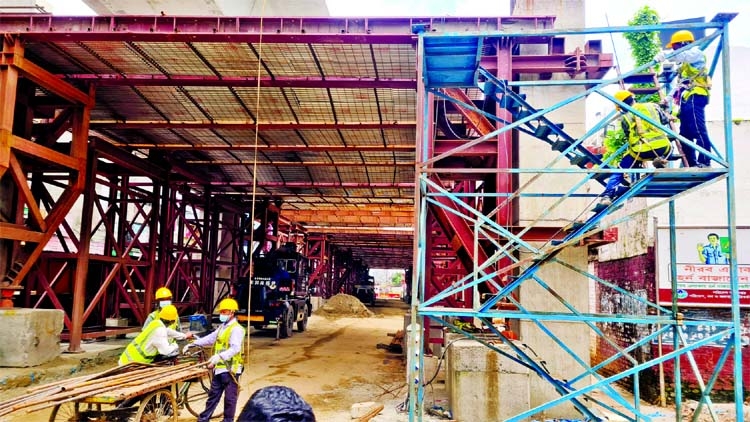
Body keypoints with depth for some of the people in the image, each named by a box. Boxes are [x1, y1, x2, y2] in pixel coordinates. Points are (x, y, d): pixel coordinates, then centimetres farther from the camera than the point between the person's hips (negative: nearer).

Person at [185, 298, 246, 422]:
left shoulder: (236, 329, -16)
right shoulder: (222, 327, 16)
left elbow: (235, 348, -28)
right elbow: (210, 338, 17)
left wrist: (219, 356, -40)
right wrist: (192, 344, 8)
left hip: (230, 369, -9)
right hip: (219, 368, 9)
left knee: (230, 398, 3)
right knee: (213, 395, 19)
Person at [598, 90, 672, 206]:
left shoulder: (625, 118, 9)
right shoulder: (652, 106, 15)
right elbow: (665, 120, 28)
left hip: (641, 151, -2)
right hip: (662, 146, 2)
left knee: (620, 170, 14)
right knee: (669, 147, 38)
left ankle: (607, 195, -5)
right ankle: (660, 160, 7)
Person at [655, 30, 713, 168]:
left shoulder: (695, 53, 3)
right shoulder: (685, 63, 31)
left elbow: (683, 55, -23)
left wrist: (664, 55, -33)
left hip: (695, 97, -10)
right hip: (687, 99, 10)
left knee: (698, 130, -17)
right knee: (685, 133, 6)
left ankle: (704, 163, -21)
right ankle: (691, 164, 7)